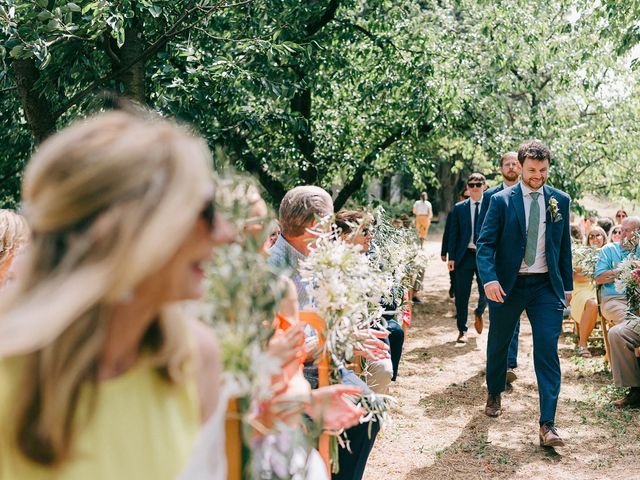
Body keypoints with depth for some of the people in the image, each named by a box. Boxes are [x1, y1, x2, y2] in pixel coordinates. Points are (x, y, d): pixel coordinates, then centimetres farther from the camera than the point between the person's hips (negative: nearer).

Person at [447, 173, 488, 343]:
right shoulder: (459, 208, 6)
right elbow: (453, 234, 6)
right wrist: (451, 257, -1)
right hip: (464, 256, 1)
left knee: (486, 293, -1)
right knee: (462, 295, 3)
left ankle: (479, 313, 33)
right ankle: (462, 330, 16)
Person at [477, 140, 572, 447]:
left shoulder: (560, 200, 5)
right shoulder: (501, 201, -4)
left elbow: (564, 246, 11)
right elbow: (485, 243, -8)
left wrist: (568, 285, 10)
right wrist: (489, 278, -24)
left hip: (546, 286, 1)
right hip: (507, 285, -1)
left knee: (547, 352, -9)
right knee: (498, 346, 14)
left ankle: (547, 424, -9)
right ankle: (494, 394, 41)